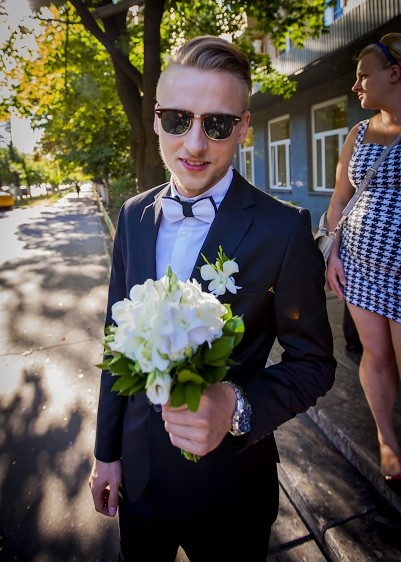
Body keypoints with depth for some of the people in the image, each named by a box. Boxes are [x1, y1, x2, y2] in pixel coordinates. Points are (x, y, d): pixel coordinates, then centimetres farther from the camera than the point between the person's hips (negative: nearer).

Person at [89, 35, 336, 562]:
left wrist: (238, 408, -30)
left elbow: (314, 361, -11)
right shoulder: (133, 215, -5)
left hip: (229, 481, -3)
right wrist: (107, 451, 7)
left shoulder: (284, 229, -20)